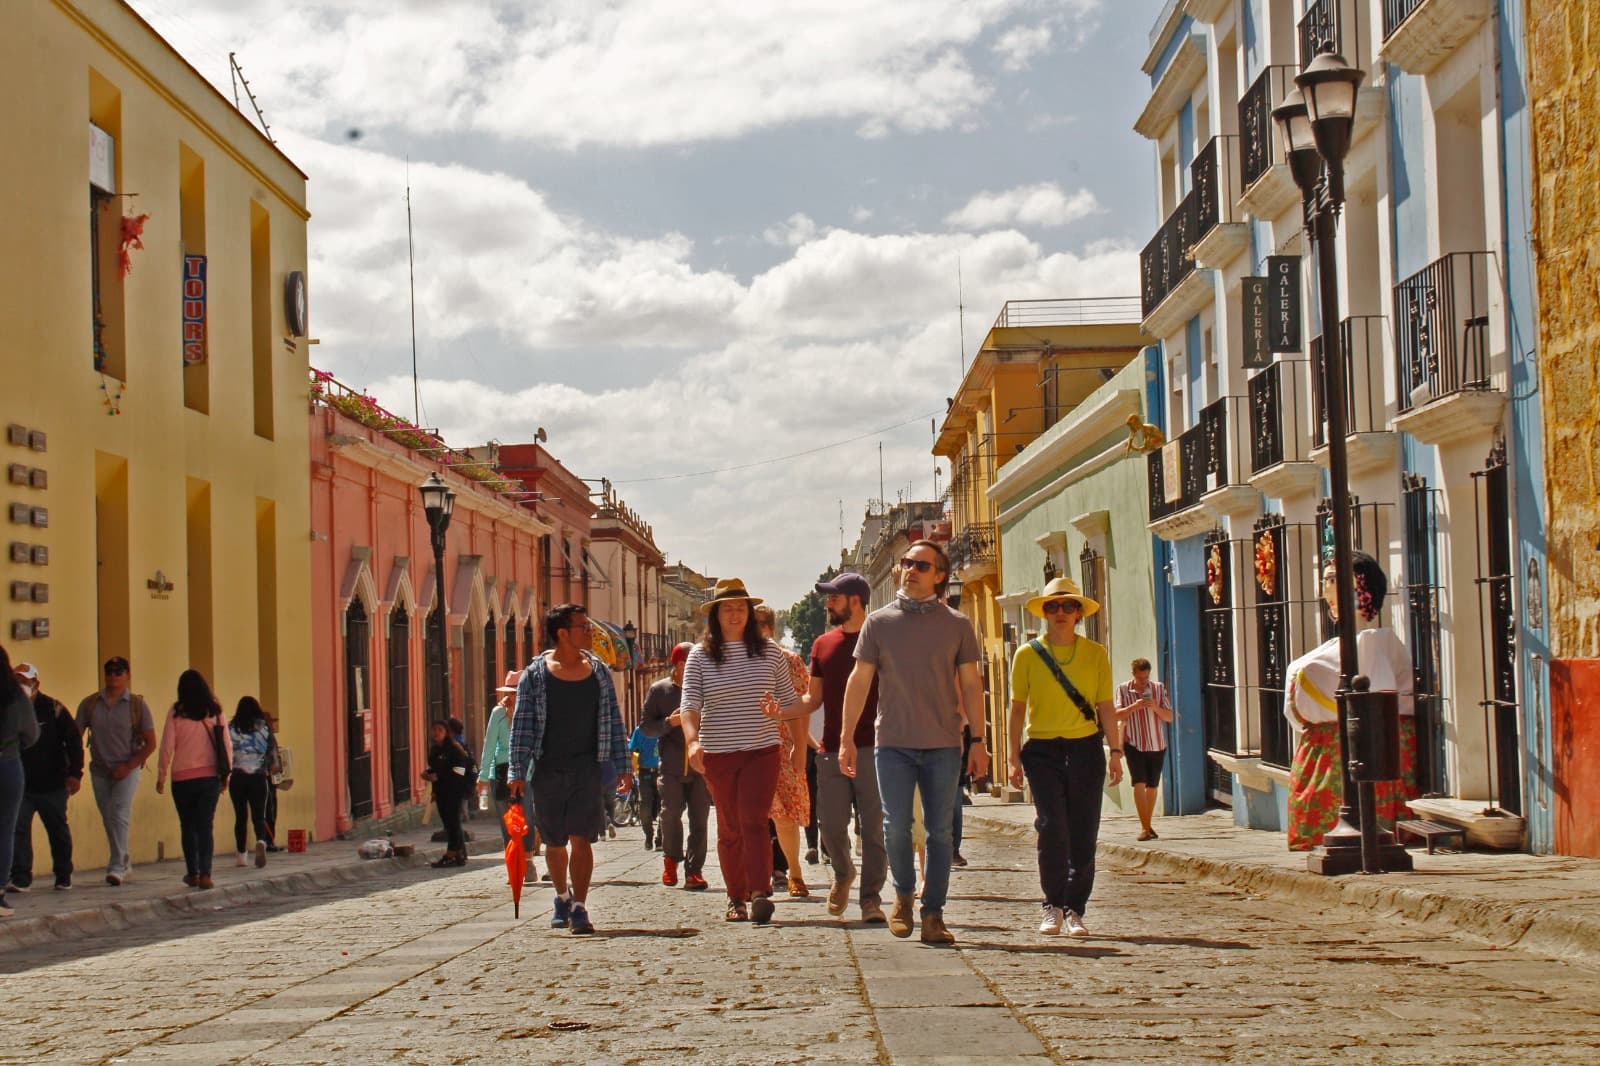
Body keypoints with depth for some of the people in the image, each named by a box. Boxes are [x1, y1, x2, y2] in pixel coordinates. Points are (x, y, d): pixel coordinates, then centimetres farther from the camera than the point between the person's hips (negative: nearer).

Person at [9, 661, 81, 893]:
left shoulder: (53, 709, -4)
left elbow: (74, 741, -2)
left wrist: (75, 773, -10)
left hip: (52, 785, -2)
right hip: (20, 786, 2)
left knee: (58, 830, 8)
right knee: (18, 830, -10)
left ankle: (63, 877, 21)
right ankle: (20, 878, -6)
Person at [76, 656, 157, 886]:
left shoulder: (137, 705, -2)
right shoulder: (90, 704, 4)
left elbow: (150, 743, -1)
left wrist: (128, 766, -12)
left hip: (127, 770, -3)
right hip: (99, 770, 3)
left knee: (118, 815, -18)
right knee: (109, 820, 9)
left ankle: (116, 867, -20)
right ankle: (123, 863, 25)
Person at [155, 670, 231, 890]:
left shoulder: (176, 713, -4)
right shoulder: (215, 712, 2)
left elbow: (167, 746, -4)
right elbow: (227, 745, 4)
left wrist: (161, 776, 4)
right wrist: (225, 773, 14)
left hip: (183, 777, -1)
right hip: (210, 776, 1)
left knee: (188, 826, 12)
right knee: (206, 825, 1)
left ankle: (193, 873, 16)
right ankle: (205, 874, -11)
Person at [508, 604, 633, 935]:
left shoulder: (598, 671, 6)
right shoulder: (535, 674, -2)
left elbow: (612, 720, 11)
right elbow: (522, 724, -1)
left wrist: (622, 765, 8)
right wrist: (518, 771, -7)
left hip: (588, 767, 0)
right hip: (548, 769, 0)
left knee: (581, 839, -10)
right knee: (554, 843, 11)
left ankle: (579, 908, -8)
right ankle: (562, 898, 34)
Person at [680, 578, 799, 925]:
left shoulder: (769, 652, 4)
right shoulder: (700, 656, 1)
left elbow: (790, 702, 11)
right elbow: (690, 705, -9)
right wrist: (693, 741, -26)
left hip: (762, 752, -1)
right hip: (718, 754, 1)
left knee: (754, 821, -15)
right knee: (729, 828, 7)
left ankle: (760, 893, -23)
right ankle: (736, 898, 15)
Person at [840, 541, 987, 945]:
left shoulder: (957, 625, 6)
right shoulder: (879, 622, 5)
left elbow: (970, 684, 8)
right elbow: (859, 680, 7)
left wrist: (979, 740, 3)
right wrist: (847, 738, 2)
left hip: (943, 745, 0)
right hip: (893, 742, 0)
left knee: (940, 831, 1)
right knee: (896, 825, -6)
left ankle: (933, 915, 8)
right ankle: (903, 894, 18)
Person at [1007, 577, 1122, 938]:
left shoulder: (1095, 654, 6)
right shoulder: (1027, 654, 4)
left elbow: (1106, 706, 8)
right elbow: (1018, 707, 6)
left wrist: (1115, 751, 2)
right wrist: (1015, 757, 1)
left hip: (1086, 748, 1)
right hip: (1042, 749, -1)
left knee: (1083, 834, 2)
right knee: (1052, 826, -13)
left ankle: (1074, 911, 12)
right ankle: (1053, 907, -2)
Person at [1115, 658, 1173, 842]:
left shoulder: (1158, 688, 1)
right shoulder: (1123, 689, -3)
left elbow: (1169, 717, 0)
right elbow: (1117, 716, -7)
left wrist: (1156, 708, -19)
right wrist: (1134, 706, -23)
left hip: (1157, 745, 2)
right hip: (1133, 744, -2)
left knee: (1152, 786, 10)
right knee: (1139, 783, -15)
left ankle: (1148, 826, 23)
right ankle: (1144, 828, -15)